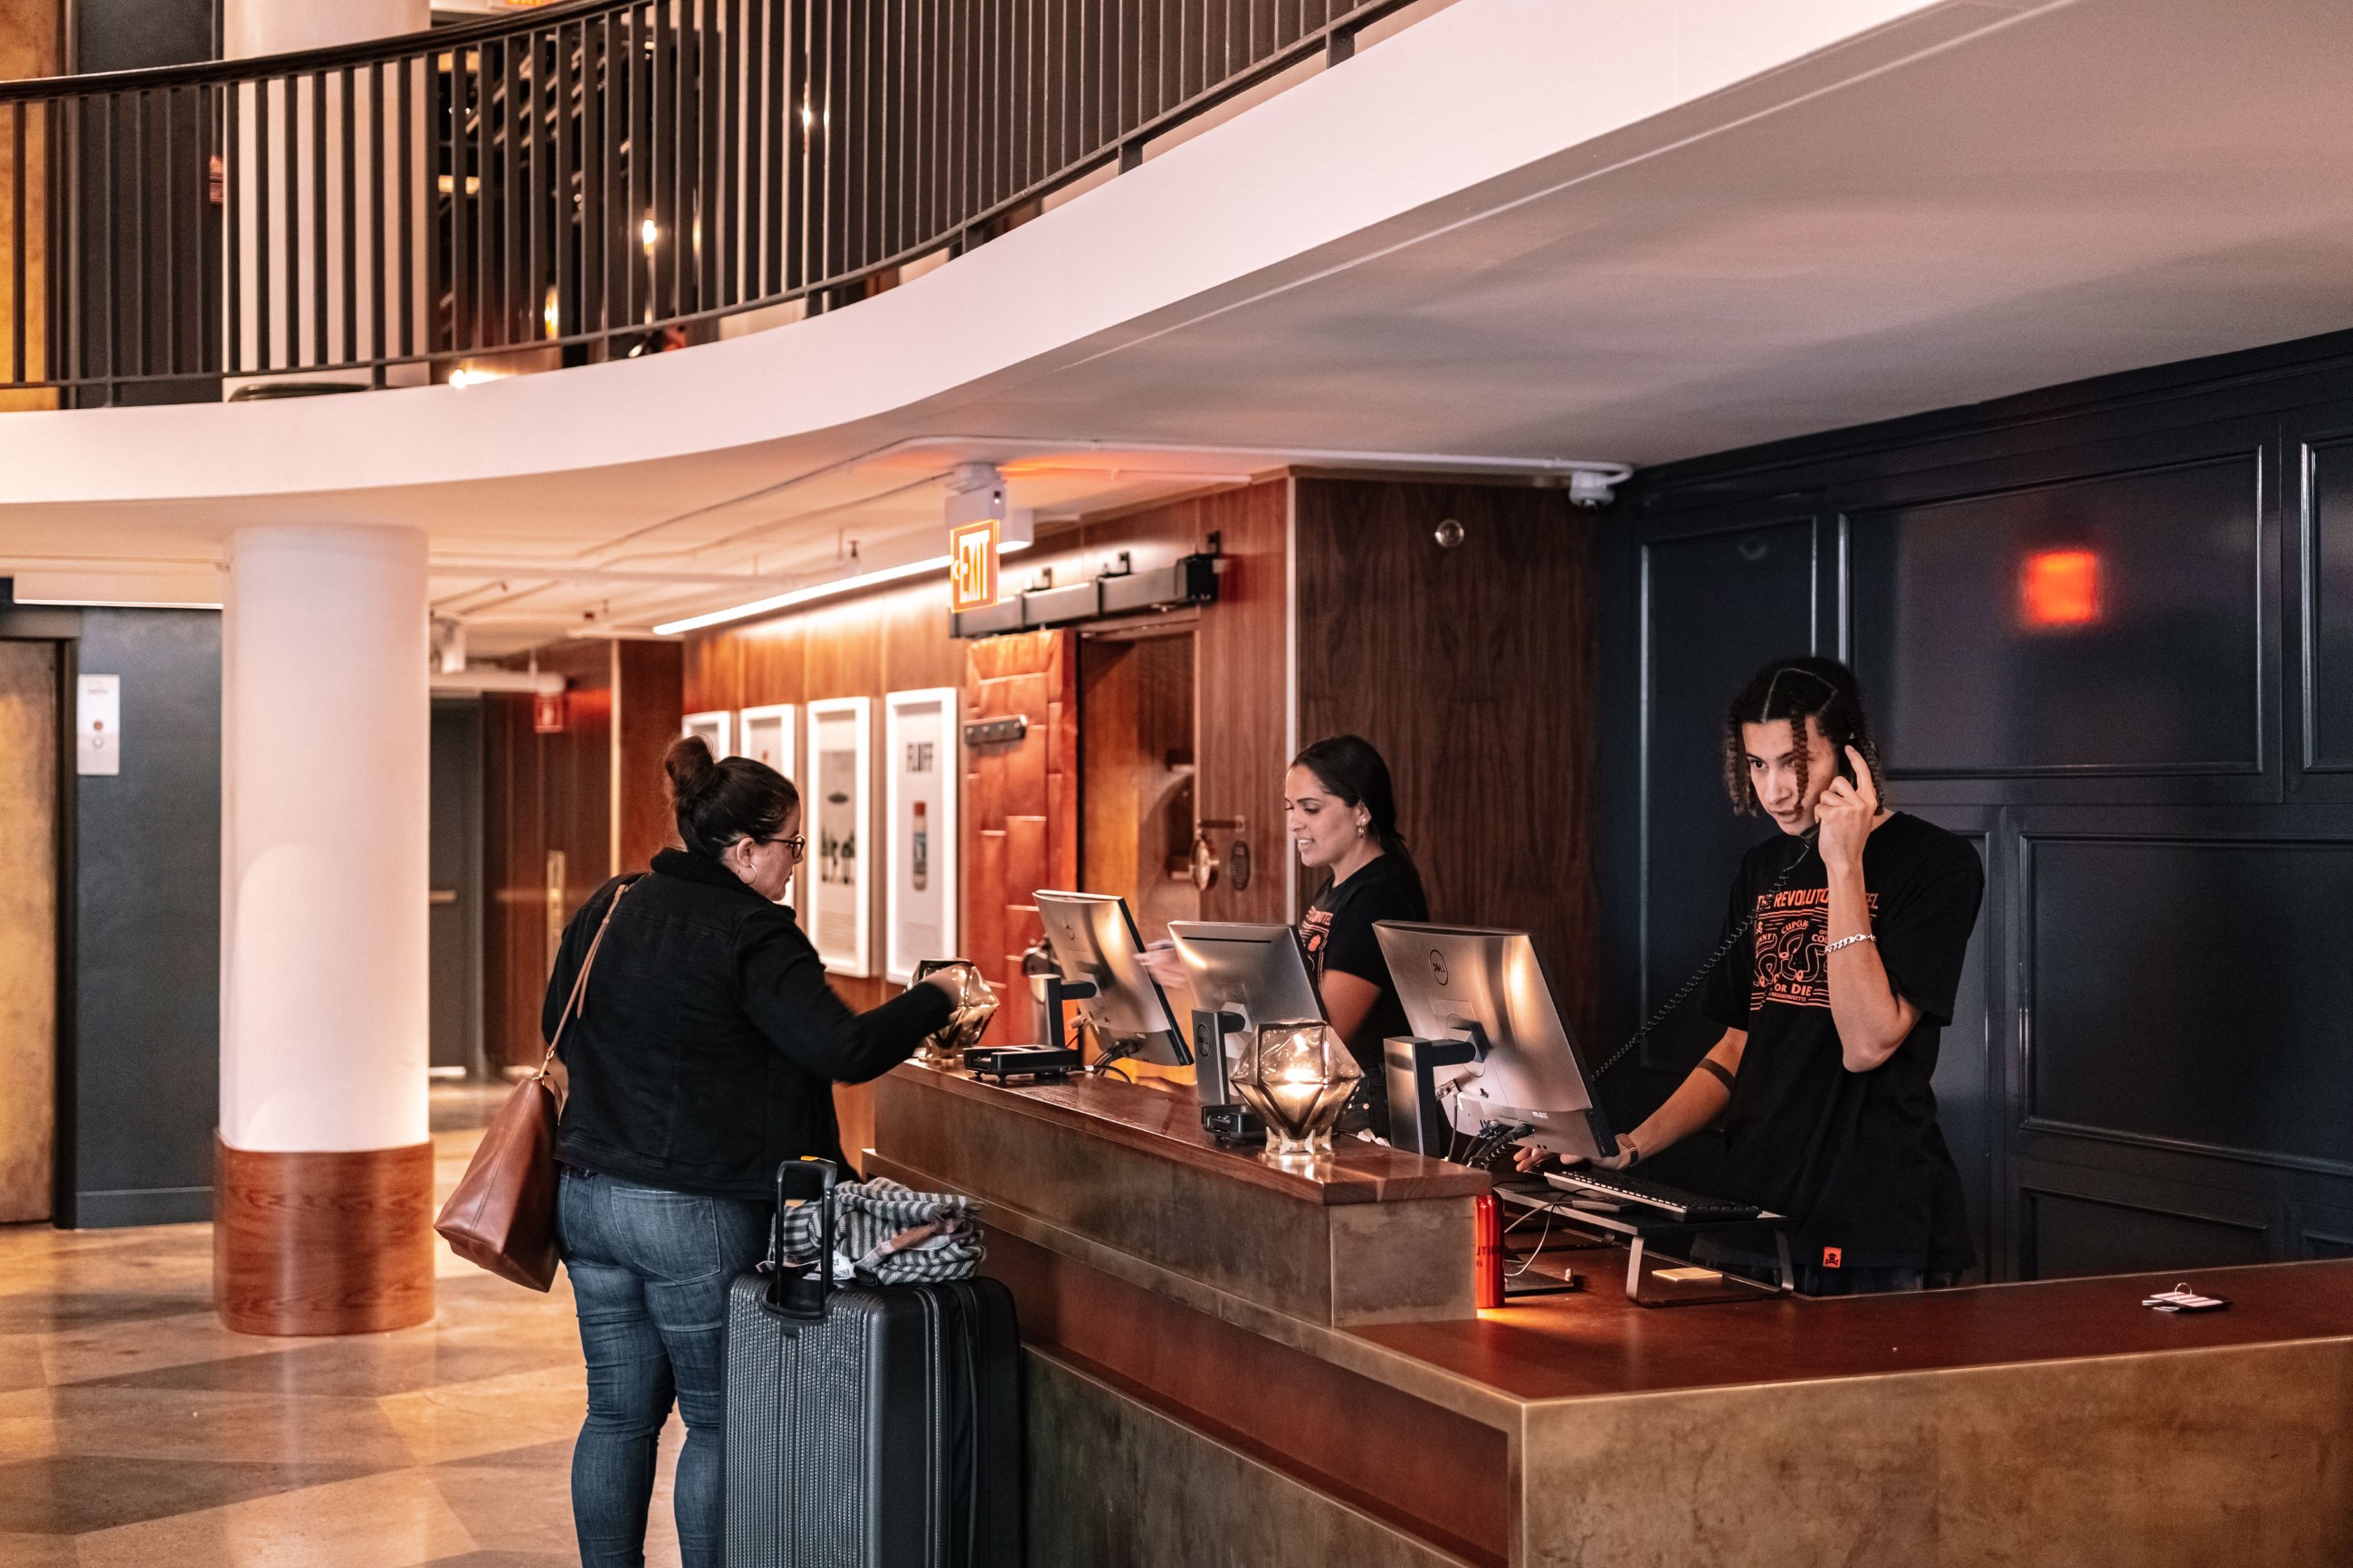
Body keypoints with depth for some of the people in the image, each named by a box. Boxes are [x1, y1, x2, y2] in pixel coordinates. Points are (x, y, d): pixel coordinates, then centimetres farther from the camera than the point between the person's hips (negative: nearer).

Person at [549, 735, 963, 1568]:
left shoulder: (606, 907, 8)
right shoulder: (753, 937, -15)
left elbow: (557, 1023, 21)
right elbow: (845, 1050, -21)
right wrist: (935, 996, -8)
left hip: (589, 1198, 7)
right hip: (697, 1215, -7)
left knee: (619, 1414, 14)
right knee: (720, 1422, 6)